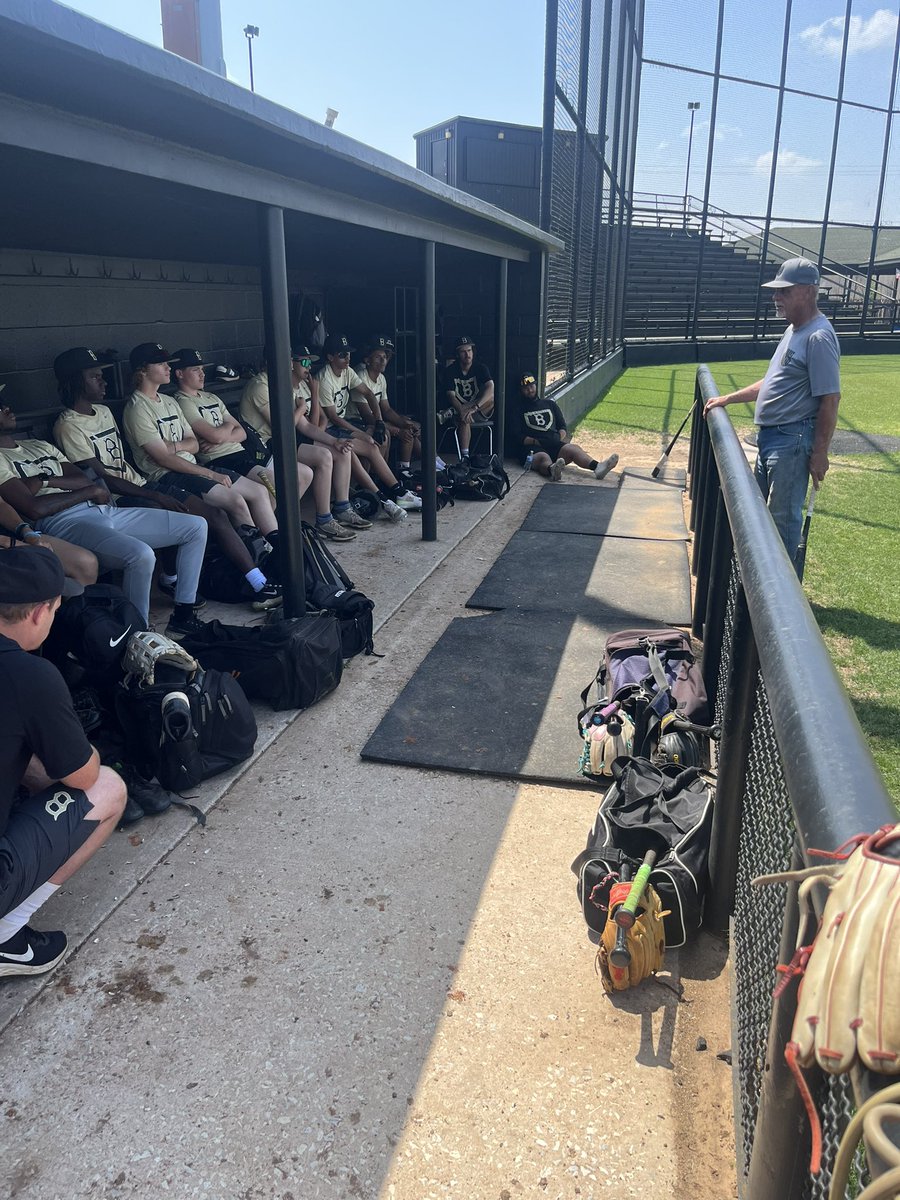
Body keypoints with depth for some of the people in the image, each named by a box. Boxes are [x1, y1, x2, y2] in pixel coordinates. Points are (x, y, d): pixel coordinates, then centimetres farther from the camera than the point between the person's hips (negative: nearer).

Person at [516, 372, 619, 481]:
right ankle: (552, 470, -76)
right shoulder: (519, 410, 13)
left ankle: (597, 467, -56)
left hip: (554, 445, 4)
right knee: (543, 457, -39)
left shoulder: (550, 404, 27)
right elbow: (519, 437, 1)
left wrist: (559, 438, 2)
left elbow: (563, 427, 23)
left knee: (573, 448, -28)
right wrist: (536, 442, -13)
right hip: (533, 448, -4)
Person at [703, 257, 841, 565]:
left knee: (784, 515, -4)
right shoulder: (794, 330, 13)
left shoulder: (819, 337, -18)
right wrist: (727, 399, 21)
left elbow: (830, 400, -20)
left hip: (794, 439, -11)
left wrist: (820, 453, -21)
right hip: (770, 435, 11)